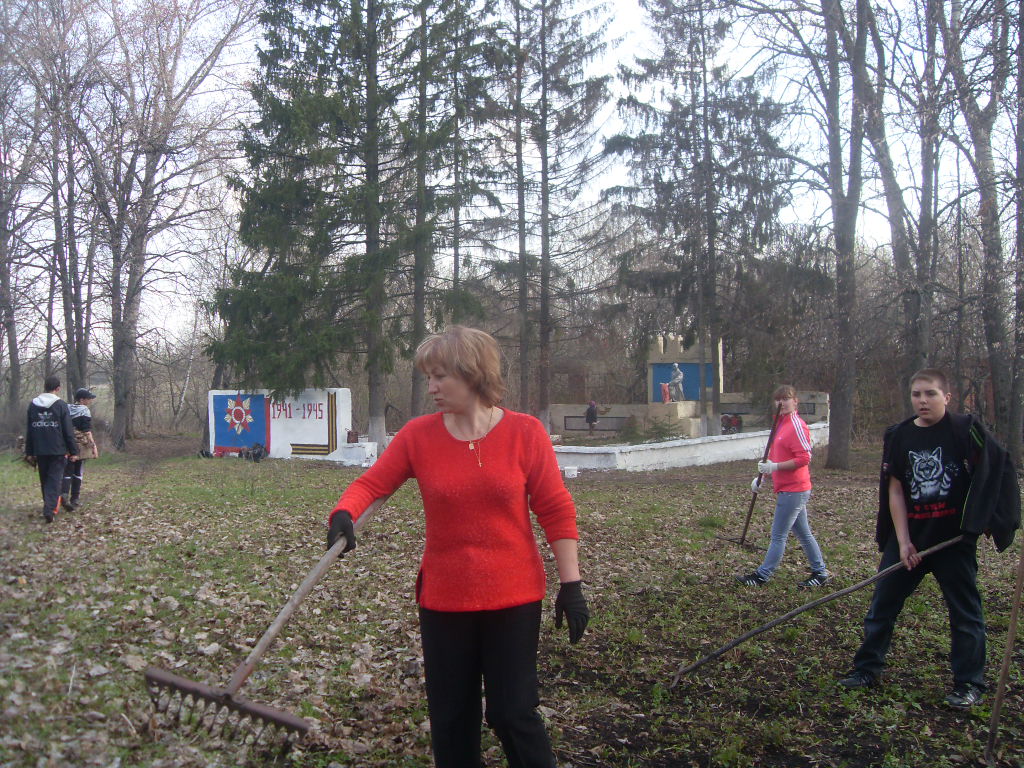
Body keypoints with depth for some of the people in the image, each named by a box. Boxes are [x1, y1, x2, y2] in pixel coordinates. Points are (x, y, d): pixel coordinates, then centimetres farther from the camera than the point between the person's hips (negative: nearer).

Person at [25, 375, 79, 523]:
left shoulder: (33, 405, 7)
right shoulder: (61, 405, -6)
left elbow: (29, 430, 10)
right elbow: (68, 431, -7)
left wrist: (29, 452, 15)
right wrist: (73, 451, -3)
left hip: (39, 451, 4)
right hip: (58, 450, -4)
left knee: (44, 480, 16)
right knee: (55, 479, -4)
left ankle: (49, 506, 23)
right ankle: (50, 509, -17)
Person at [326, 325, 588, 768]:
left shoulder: (525, 432, -8)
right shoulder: (418, 435, -3)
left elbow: (556, 511, -6)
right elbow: (372, 483, -3)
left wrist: (571, 583, -7)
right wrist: (344, 513, -24)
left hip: (513, 598, -2)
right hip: (443, 599, 3)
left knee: (512, 713, 2)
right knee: (451, 717, 13)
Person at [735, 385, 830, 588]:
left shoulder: (797, 426, -16)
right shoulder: (781, 425, 13)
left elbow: (804, 459, -22)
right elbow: (774, 455, 21)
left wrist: (774, 467, -22)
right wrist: (761, 475, 13)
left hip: (793, 491, -10)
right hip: (790, 489, 10)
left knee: (778, 536, -2)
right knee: (803, 533, 16)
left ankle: (762, 576, 4)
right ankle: (820, 572, 25)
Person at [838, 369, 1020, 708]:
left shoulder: (966, 429, -6)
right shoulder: (898, 436, 2)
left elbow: (997, 470, -3)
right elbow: (894, 491, 2)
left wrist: (983, 519, -9)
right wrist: (903, 542, -4)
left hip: (955, 537, -3)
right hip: (909, 535, 3)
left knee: (965, 610, 4)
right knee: (883, 602, 8)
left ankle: (969, 683, 18)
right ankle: (867, 668, 21)